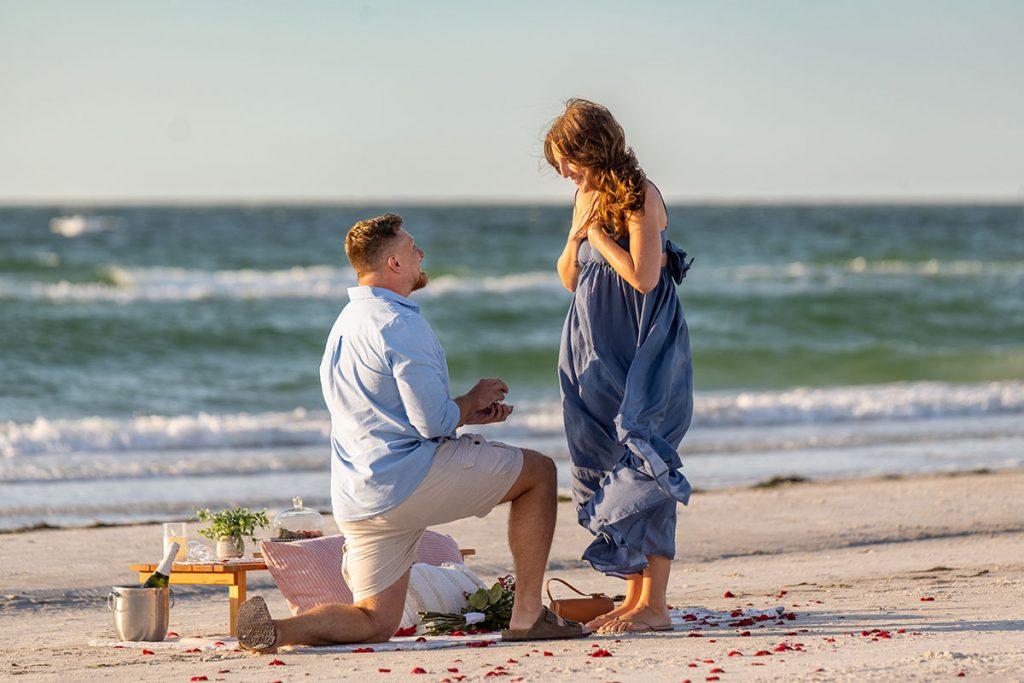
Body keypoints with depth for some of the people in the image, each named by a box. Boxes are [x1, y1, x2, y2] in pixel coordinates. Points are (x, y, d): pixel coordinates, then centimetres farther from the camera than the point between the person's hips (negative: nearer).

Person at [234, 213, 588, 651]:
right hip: (409, 478, -9)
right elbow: (433, 424, -17)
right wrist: (472, 400, 3)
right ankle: (528, 616, 5)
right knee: (539, 471, 6)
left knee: (375, 623, 13)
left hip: (357, 497, 9)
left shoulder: (346, 324, 18)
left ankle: (275, 629, -11)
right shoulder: (400, 324, -13)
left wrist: (465, 413, 19)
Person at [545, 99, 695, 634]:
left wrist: (598, 234, -12)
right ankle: (634, 596, 13)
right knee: (604, 468, 7)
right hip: (598, 349, 8)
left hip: (643, 349, -8)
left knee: (640, 468, -12)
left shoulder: (640, 197, -12)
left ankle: (654, 604, -11)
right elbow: (569, 278, 15)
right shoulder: (587, 195, 12)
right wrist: (577, 235, -3)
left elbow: (643, 277, -20)